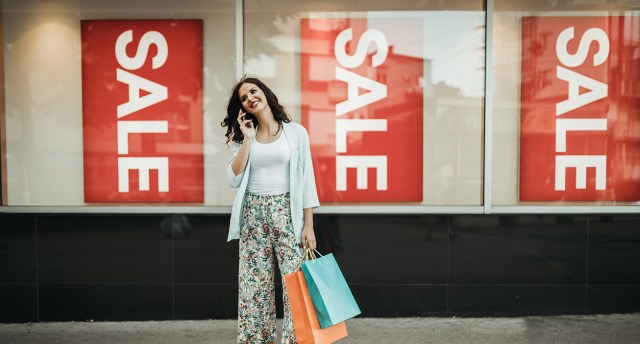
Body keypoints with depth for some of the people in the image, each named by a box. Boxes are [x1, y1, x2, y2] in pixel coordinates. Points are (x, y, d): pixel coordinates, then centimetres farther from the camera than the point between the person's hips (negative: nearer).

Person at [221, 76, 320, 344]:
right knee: (254, 283, 4)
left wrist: (308, 225, -6)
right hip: (253, 216, 3)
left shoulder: (296, 132, 3)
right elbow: (233, 180, -2)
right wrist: (247, 139, -5)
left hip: (287, 213, -2)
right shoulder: (244, 136, 10)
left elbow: (306, 179, 0)